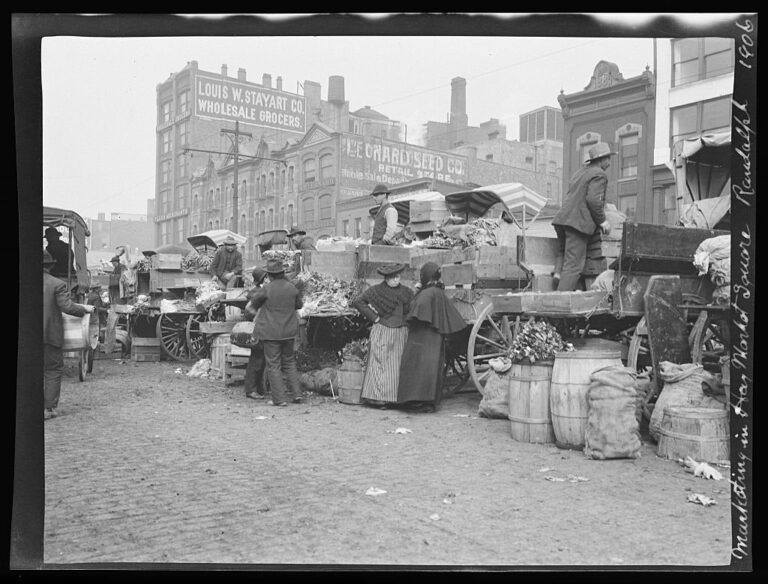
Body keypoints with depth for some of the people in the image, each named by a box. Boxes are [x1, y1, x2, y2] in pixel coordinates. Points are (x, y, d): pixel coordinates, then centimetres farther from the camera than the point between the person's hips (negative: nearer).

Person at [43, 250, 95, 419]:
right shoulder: (57, 284, -10)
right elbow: (68, 307, -14)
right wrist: (85, 308, 2)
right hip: (50, 335, -3)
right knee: (53, 371, 7)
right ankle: (48, 408, 6)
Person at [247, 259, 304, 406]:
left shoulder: (267, 289, -15)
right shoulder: (292, 288, -2)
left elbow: (254, 302, 2)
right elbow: (299, 304, 13)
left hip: (271, 332, -5)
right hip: (289, 331, 5)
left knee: (273, 365, 2)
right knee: (289, 362, 18)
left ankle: (279, 399, 0)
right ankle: (296, 393, 14)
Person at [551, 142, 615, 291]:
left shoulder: (579, 173, 25)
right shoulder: (599, 175, -2)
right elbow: (593, 199, -15)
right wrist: (602, 220, -6)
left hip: (562, 219, 8)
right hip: (578, 223, -8)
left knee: (565, 251, 31)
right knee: (574, 265, -7)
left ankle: (558, 272, 6)